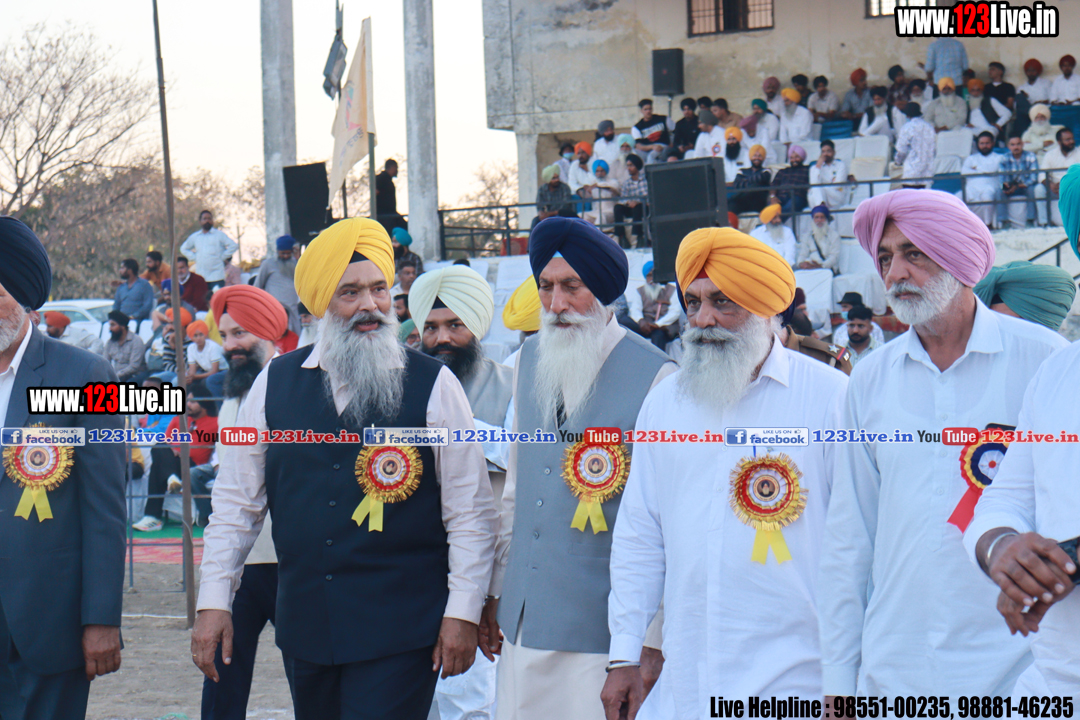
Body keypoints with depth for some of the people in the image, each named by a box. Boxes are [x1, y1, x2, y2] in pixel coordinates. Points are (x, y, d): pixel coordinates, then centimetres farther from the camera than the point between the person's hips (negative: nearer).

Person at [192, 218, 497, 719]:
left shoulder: (433, 386, -2)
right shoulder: (276, 383, 6)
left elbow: (470, 511, -1)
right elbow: (236, 498, 10)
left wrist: (463, 612, -6)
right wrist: (214, 602, 5)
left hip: (399, 629, -3)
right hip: (305, 624, 4)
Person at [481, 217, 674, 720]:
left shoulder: (654, 378, -10)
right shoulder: (529, 361, 10)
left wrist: (653, 640, -11)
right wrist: (495, 593, 19)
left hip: (603, 632, -6)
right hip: (524, 622, 6)